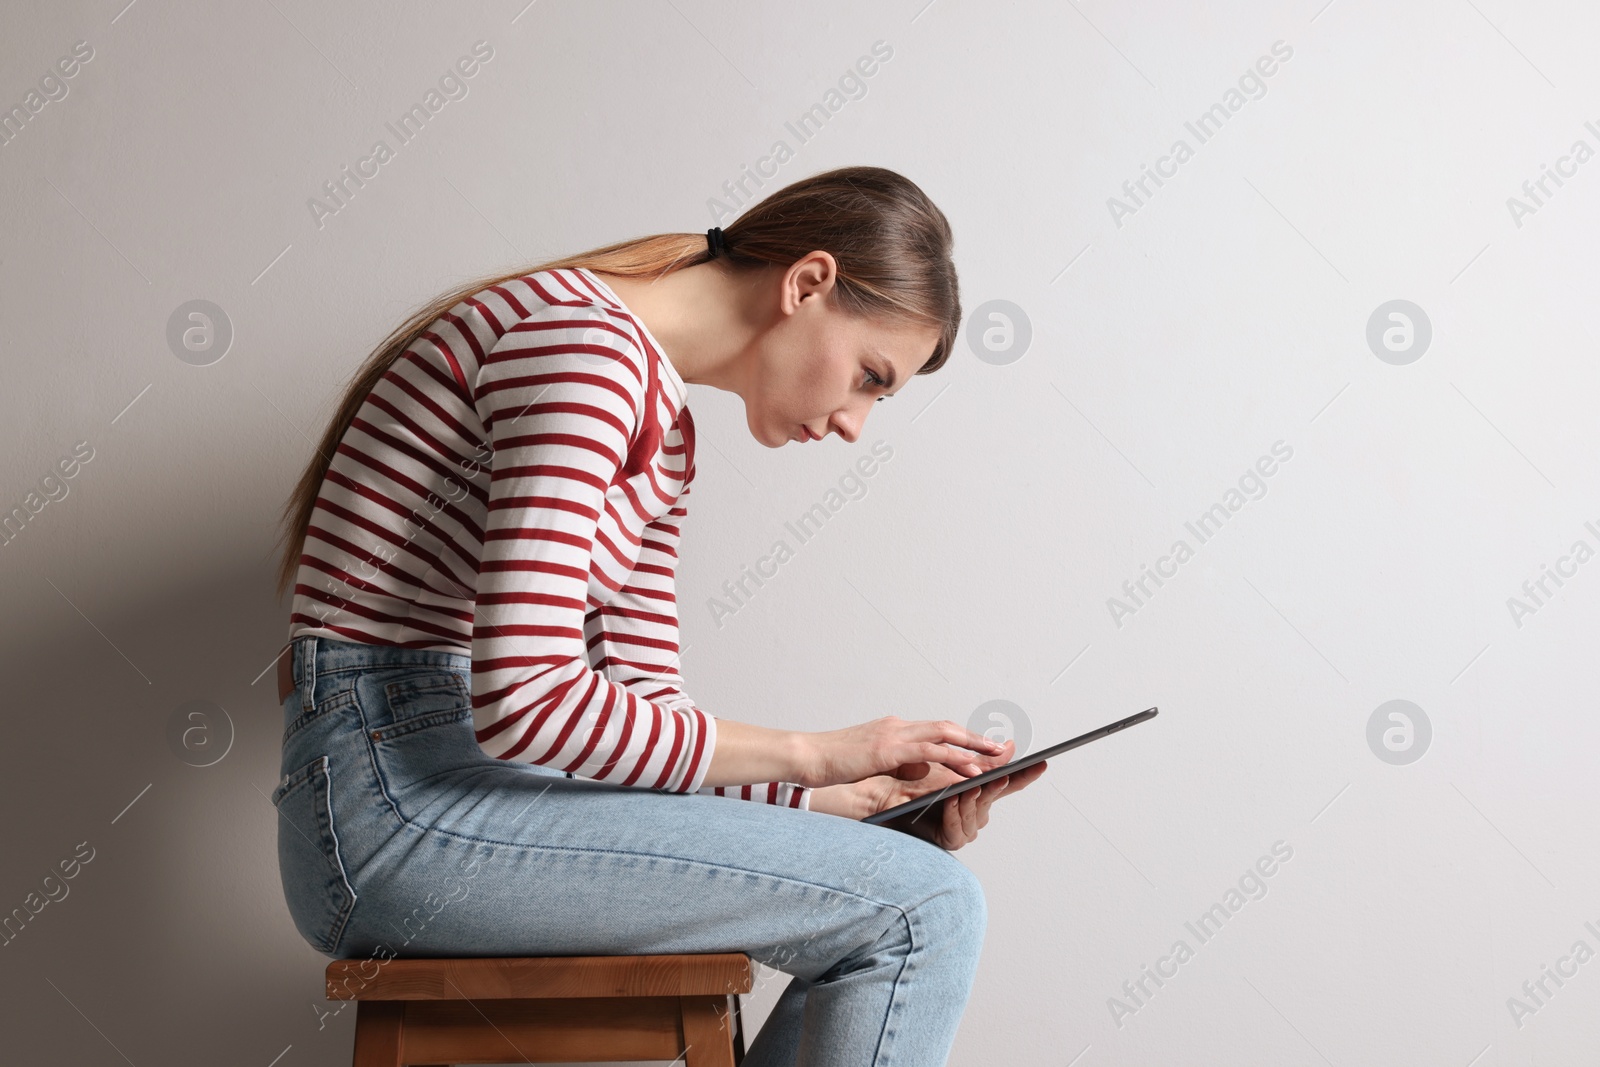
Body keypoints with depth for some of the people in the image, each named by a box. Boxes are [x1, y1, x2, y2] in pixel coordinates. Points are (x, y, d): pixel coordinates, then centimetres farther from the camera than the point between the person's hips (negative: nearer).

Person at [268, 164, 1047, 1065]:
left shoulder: (666, 436, 17)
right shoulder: (584, 340, -15)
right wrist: (814, 755, -14)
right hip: (397, 796, -10)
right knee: (926, 910, -14)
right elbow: (527, 702, -24)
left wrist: (863, 797, 1)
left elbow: (646, 720, 12)